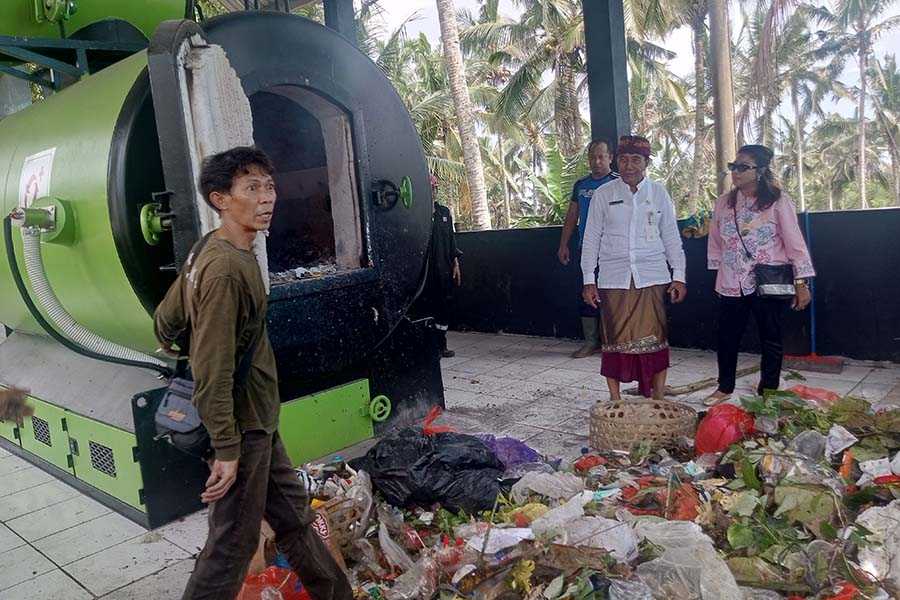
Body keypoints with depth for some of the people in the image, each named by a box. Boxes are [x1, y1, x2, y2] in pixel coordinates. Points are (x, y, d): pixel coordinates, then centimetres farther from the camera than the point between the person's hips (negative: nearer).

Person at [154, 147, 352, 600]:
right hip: (242, 427, -10)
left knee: (294, 515, 21)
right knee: (234, 544, 5)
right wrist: (227, 449, -23)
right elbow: (213, 371, -26)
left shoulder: (207, 252, 6)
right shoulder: (226, 268, -24)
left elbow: (164, 322, 14)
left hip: (258, 423, 10)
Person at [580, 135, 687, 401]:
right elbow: (591, 239, 6)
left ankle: (658, 400, 8)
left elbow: (671, 237, 11)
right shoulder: (603, 195, 5)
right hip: (614, 278, 0)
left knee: (654, 339, -2)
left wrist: (679, 276, 5)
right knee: (615, 339, 1)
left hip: (652, 278, 0)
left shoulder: (658, 193, 8)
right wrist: (588, 280, 1)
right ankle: (615, 401, 12)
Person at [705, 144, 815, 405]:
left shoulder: (778, 201, -7)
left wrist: (801, 284, -8)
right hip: (731, 284, 4)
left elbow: (794, 242, -7)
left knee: (771, 340, 8)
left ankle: (767, 393, 22)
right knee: (727, 338, 11)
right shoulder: (724, 202, 5)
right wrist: (717, 273, 15)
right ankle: (725, 387, 30)